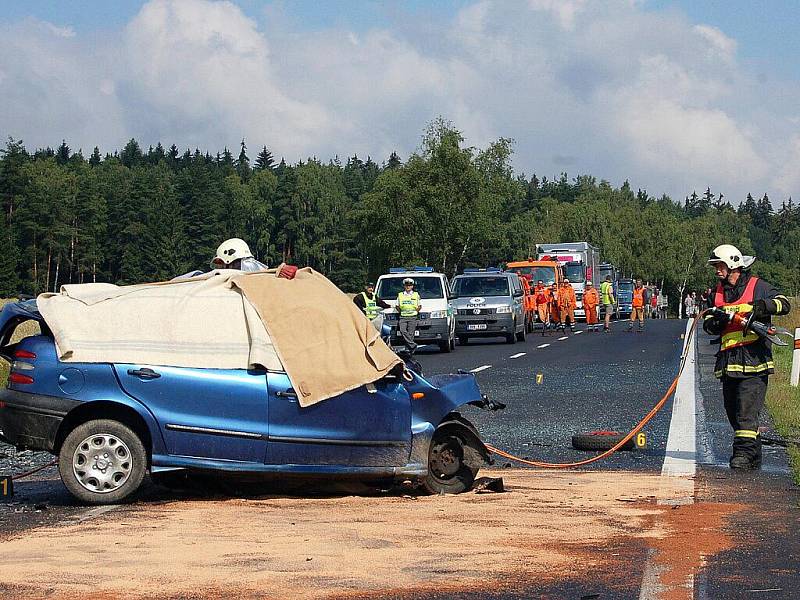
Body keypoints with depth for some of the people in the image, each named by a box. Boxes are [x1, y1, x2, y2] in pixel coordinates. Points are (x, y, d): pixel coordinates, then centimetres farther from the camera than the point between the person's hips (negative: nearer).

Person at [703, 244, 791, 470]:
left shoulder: (757, 286, 1)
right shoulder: (718, 291, 18)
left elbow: (783, 304, -7)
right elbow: (708, 325, 14)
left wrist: (759, 307, -22)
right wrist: (716, 321, -9)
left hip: (753, 357, -6)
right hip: (728, 360, 6)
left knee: (747, 407, -15)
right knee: (732, 409, 8)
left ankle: (745, 453, -17)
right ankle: (753, 455, 19)